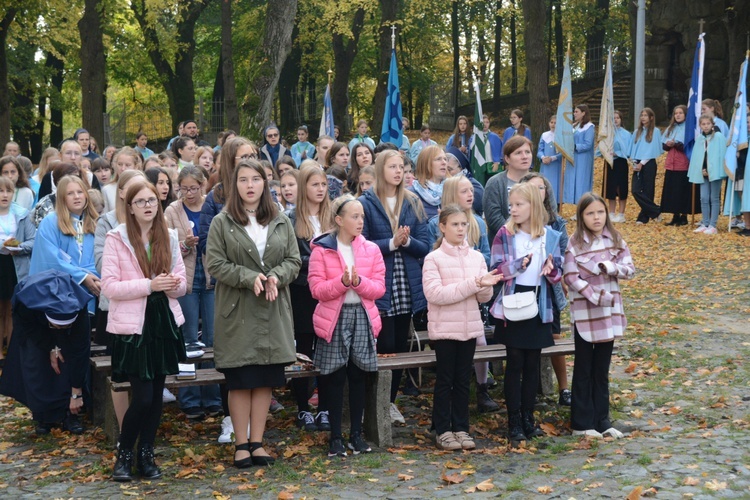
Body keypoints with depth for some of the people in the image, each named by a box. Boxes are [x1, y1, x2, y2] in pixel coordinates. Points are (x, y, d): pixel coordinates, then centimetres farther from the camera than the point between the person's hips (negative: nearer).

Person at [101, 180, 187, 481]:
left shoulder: (169, 237, 7)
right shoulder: (116, 238, -6)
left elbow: (182, 282, 11)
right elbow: (108, 286, -11)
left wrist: (174, 285, -13)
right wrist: (149, 285, -20)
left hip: (164, 321, 5)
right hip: (132, 326, -4)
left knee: (156, 395, 9)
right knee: (142, 397, -8)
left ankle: (146, 456, 23)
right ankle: (124, 454, 14)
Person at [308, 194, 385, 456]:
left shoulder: (371, 249, 7)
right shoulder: (321, 250, -3)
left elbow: (379, 287, 2)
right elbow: (316, 289, -8)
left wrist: (359, 281, -17)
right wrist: (342, 282, -23)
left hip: (363, 317, 3)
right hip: (334, 319, -3)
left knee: (358, 376, 7)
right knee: (335, 378, 1)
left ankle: (356, 434, 16)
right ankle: (336, 437, 9)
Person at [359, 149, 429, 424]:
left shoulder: (413, 203, 9)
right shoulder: (366, 203, -3)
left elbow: (424, 246, 4)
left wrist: (406, 241, -15)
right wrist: (391, 243, -17)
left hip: (406, 288, 4)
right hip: (379, 287, -4)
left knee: (401, 346, 10)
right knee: (385, 346, -5)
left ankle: (391, 401, 24)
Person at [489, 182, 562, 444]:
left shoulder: (550, 236, 3)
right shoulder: (505, 234, -3)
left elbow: (557, 274, 5)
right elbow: (497, 269, -10)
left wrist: (551, 269, -18)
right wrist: (519, 264, -27)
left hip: (539, 304, 2)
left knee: (533, 364, 9)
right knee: (515, 363, 0)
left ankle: (528, 417, 19)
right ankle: (514, 422, 7)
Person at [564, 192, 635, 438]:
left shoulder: (615, 240, 3)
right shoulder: (575, 243, -9)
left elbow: (630, 269, -1)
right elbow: (571, 278, -15)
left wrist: (608, 267, -18)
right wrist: (596, 297, -21)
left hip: (610, 310, 4)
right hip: (584, 312, -4)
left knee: (602, 369, 12)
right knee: (583, 369, 6)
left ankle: (601, 419, 20)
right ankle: (582, 423, 11)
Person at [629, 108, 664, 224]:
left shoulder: (655, 131, -1)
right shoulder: (637, 132, 15)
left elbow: (652, 149, -7)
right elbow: (633, 148, 14)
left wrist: (642, 163, -13)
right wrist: (634, 162, -2)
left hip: (649, 164, -5)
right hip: (638, 165, 5)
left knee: (647, 192, -3)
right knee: (636, 191, -7)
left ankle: (644, 217, 6)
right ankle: (656, 211, 1)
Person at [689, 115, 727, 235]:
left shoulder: (718, 137, -5)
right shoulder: (699, 139, 10)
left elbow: (721, 154, -8)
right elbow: (696, 156, 10)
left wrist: (711, 170, -11)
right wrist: (702, 170, -3)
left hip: (715, 172, -5)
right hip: (703, 173, 5)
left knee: (714, 199, 0)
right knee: (704, 198, 5)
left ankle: (713, 226, 1)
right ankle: (705, 224, 11)